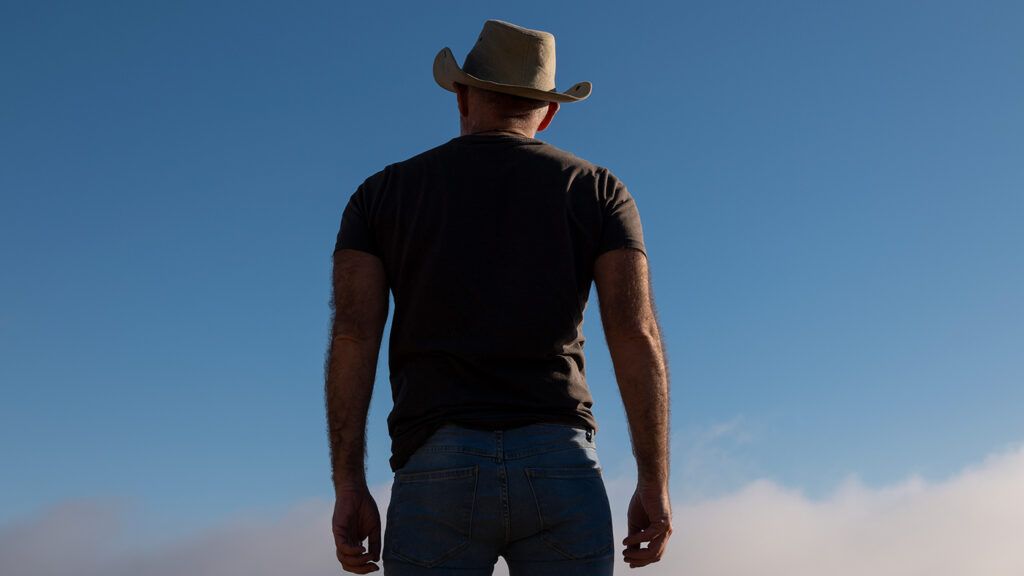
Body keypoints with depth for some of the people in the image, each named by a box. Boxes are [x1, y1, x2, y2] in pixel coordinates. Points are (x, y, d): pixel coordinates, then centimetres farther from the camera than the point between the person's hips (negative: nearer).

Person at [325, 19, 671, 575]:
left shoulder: (382, 193, 14)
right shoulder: (597, 190, 13)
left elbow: (352, 337, 1)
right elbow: (637, 335, 0)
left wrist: (349, 489, 0)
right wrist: (655, 484, 1)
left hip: (437, 470, 0)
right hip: (559, 467, 0)